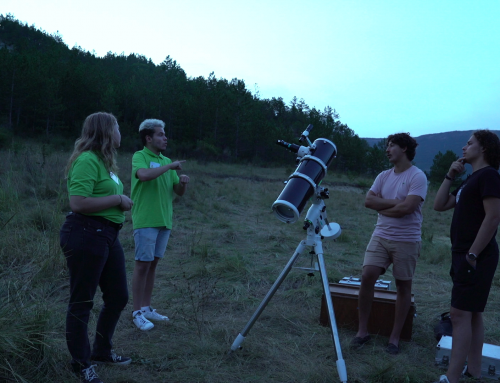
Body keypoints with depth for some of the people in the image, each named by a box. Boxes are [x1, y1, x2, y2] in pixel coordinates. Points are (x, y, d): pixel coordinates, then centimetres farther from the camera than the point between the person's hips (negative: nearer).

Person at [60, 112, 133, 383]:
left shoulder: (103, 161, 14)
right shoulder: (87, 160, -16)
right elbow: (79, 202, -26)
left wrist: (120, 202, 7)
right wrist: (118, 199, -17)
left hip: (107, 234, 11)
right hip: (85, 235, -10)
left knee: (118, 296, 18)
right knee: (82, 301, 4)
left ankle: (101, 351, 37)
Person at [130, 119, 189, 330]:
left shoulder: (166, 161, 15)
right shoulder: (139, 156, -5)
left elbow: (179, 192, 14)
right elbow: (144, 174, -28)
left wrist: (183, 182, -7)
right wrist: (170, 166, -19)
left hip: (164, 220, 7)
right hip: (145, 221, -7)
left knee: (153, 264, 11)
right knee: (142, 265, -3)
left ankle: (146, 308, 20)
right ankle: (137, 312, 4)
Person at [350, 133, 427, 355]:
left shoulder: (417, 176, -9)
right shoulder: (384, 176, 11)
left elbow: (407, 208, -20)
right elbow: (368, 201, 0)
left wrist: (381, 207, -6)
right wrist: (393, 202, -12)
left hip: (406, 241, -5)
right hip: (380, 236, 5)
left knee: (403, 287, 6)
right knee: (367, 277, -7)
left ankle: (395, 337, 17)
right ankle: (362, 330, 6)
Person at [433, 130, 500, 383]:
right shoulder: (471, 180, 19)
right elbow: (439, 205, 16)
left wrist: (472, 254, -23)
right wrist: (450, 176, 8)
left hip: (475, 257, -10)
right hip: (465, 255, 10)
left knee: (460, 314, -11)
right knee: (471, 314, 12)